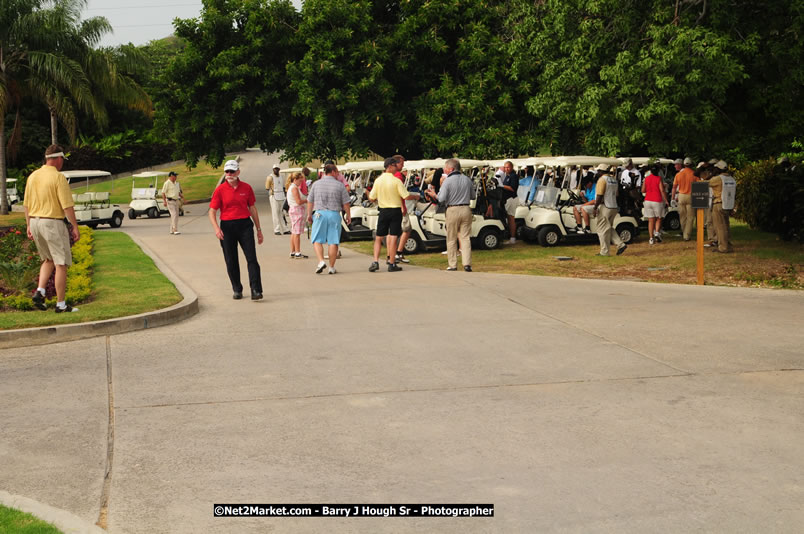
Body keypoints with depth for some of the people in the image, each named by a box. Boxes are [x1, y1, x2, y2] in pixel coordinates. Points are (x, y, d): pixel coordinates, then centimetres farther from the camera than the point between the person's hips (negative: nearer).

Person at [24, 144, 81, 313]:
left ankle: (40, 292, 5)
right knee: (61, 264, 0)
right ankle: (61, 304, 1)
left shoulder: (32, 176, 8)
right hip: (53, 223, -7)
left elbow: (27, 204, 12)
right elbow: (67, 205, -16)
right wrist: (75, 227, -10)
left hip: (35, 222, 7)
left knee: (48, 260, 23)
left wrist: (29, 226, 19)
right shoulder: (58, 177, -14)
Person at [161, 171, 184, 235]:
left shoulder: (176, 183, 13)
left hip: (175, 201, 8)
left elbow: (178, 192, 24)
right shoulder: (167, 183, -10)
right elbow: (163, 193, -11)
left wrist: (182, 197, 10)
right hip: (169, 201, -8)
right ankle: (175, 230, -22)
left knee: (176, 216, 7)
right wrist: (164, 201, -19)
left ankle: (172, 231, 14)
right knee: (174, 215, -18)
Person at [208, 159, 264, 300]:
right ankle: (237, 290, 19)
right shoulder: (220, 190, 0)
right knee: (231, 261, 6)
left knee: (252, 258, -8)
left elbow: (252, 208, 14)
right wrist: (216, 228, -18)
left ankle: (256, 290, -9)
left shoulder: (246, 188, 6)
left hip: (245, 225, 0)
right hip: (227, 227, 0)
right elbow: (212, 212, -2)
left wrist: (258, 229, 16)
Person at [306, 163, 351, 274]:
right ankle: (332, 267, 5)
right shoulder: (339, 185, 0)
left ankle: (321, 261, -12)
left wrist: (309, 214, 20)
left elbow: (310, 201, 9)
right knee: (333, 242, 3)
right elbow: (345, 203, 2)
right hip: (334, 214, -1)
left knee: (317, 240, 7)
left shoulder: (316, 184, 5)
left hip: (320, 214, 1)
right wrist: (348, 215, 15)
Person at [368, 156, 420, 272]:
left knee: (379, 238, 11)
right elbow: (406, 196, -14)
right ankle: (391, 264, 2)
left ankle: (375, 262, 0)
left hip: (383, 211, 3)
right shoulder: (396, 181, -13)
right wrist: (416, 196, 5)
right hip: (395, 210, -3)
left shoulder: (378, 180, -1)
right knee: (393, 237, 1)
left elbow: (371, 198, 3)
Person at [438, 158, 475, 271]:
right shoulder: (467, 179, 6)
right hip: (466, 209, 4)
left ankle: (452, 265, 9)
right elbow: (473, 196, 14)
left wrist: (438, 193, 7)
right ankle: (467, 263, -5)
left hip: (453, 210, -3)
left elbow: (441, 199, -13)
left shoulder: (448, 181, -10)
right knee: (465, 238, 4)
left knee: (451, 239, 7)